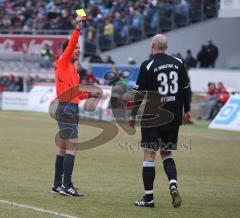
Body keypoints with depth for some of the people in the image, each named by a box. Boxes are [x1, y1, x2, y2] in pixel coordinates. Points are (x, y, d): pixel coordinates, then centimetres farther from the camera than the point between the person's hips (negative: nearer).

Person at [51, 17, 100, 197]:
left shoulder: (72, 68, 19)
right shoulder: (63, 64, -5)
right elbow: (70, 46, -22)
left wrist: (89, 95, 13)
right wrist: (77, 29, -29)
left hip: (68, 109, 10)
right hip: (67, 109, -10)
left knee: (63, 149, 12)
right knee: (72, 147, -13)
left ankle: (57, 185, 16)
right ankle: (67, 185, -15)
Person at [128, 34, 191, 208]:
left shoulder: (147, 66, -9)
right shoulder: (178, 63, 4)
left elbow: (140, 93, -8)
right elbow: (186, 88, 8)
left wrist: (133, 116, 1)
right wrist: (186, 111, 18)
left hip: (153, 117, -4)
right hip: (174, 117, 4)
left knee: (149, 155, 2)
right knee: (166, 154, 17)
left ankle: (149, 197, 2)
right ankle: (173, 185, -8)